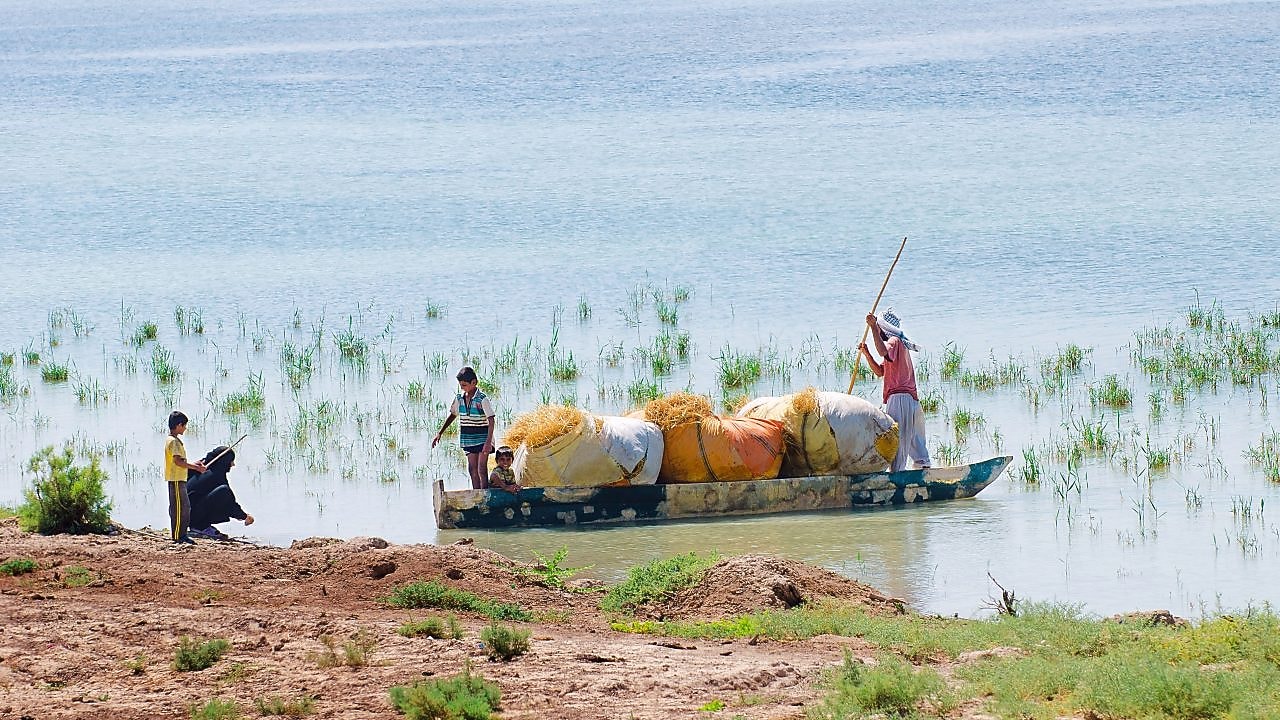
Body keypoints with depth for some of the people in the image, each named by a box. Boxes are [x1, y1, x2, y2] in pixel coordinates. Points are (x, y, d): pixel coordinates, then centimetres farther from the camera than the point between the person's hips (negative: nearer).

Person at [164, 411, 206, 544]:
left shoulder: (173, 440, 17)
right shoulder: (174, 441, -14)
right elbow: (178, 461, -23)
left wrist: (194, 464, 21)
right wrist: (195, 468, -18)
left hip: (179, 480, 10)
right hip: (176, 480, -10)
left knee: (185, 508, 12)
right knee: (180, 507, -8)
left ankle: (181, 535, 15)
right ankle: (178, 536, -7)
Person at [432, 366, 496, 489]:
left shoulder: (482, 399, -15)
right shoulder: (460, 398, 3)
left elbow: (491, 421, -18)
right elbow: (452, 415, 17)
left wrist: (488, 442, -26)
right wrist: (440, 434, 13)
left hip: (482, 438, -6)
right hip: (468, 439, 6)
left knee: (481, 469, -9)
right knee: (472, 469, 7)